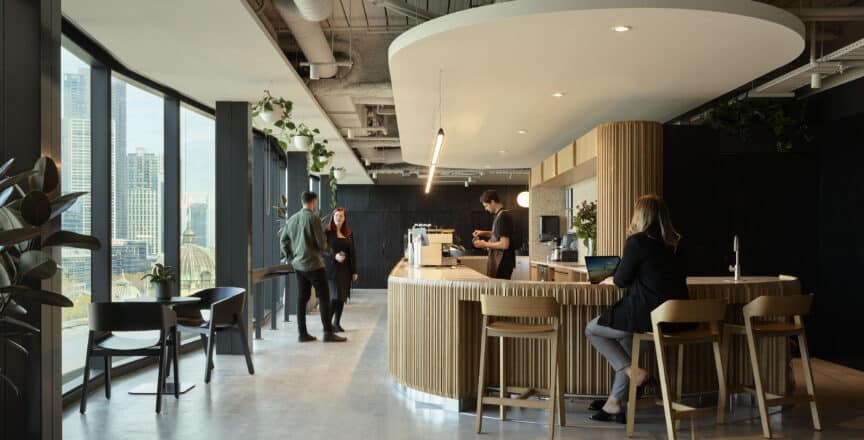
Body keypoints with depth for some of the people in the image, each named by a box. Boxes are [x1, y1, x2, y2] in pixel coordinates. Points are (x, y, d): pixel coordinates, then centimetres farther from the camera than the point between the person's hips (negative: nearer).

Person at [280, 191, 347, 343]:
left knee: (303, 297, 11)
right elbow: (321, 243, -13)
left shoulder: (292, 219, 9)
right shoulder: (313, 218, -13)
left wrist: (290, 257, 19)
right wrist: (329, 251, 7)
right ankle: (328, 333, 0)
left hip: (298, 265, 7)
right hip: (313, 264, -7)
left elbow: (283, 240, 13)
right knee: (324, 297, -1)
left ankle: (302, 333, 13)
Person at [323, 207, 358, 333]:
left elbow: (353, 253, 12)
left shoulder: (349, 233, 10)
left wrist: (354, 271, 9)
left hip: (345, 269, 5)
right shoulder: (327, 232, -4)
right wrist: (334, 256, -22)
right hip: (332, 268, -5)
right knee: (337, 295, -11)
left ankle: (337, 323, 18)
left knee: (343, 296, 6)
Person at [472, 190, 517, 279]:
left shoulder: (502, 217, -18)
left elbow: (504, 244, -23)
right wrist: (484, 233, 15)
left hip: (503, 263, -9)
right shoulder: (501, 215, 11)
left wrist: (485, 244, -12)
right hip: (500, 261, 9)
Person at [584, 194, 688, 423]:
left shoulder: (637, 241, -10)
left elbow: (621, 280, -6)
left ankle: (633, 371, 5)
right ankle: (616, 402, 30)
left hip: (648, 315, -8)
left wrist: (612, 278, 17)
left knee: (592, 330, 13)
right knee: (627, 337, 32)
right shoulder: (675, 243, 11)